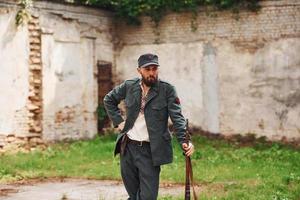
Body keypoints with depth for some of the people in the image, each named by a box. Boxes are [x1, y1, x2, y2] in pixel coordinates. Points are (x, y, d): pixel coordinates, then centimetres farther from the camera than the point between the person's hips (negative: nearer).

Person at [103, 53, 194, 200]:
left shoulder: (167, 90, -6)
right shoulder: (129, 86, 4)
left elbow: (177, 117, -13)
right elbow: (108, 99, 20)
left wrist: (184, 141, -27)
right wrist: (118, 121, 7)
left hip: (150, 150, -3)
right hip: (128, 147, 3)